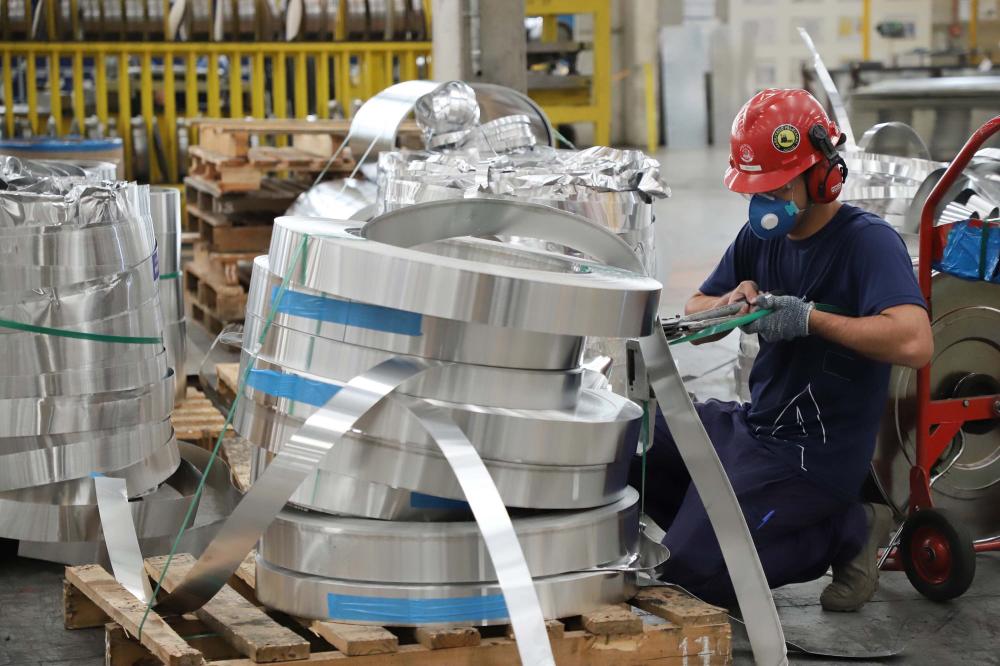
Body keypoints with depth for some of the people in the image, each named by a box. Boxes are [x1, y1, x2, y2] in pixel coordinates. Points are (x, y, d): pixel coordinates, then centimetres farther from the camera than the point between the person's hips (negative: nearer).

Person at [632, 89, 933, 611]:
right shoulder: (761, 235, 7)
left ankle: (847, 531, 0)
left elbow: (915, 344, -34)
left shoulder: (868, 241, -18)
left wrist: (809, 318, -26)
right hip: (754, 425, 8)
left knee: (690, 571, -15)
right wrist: (731, 302, -9)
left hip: (814, 455, -8)